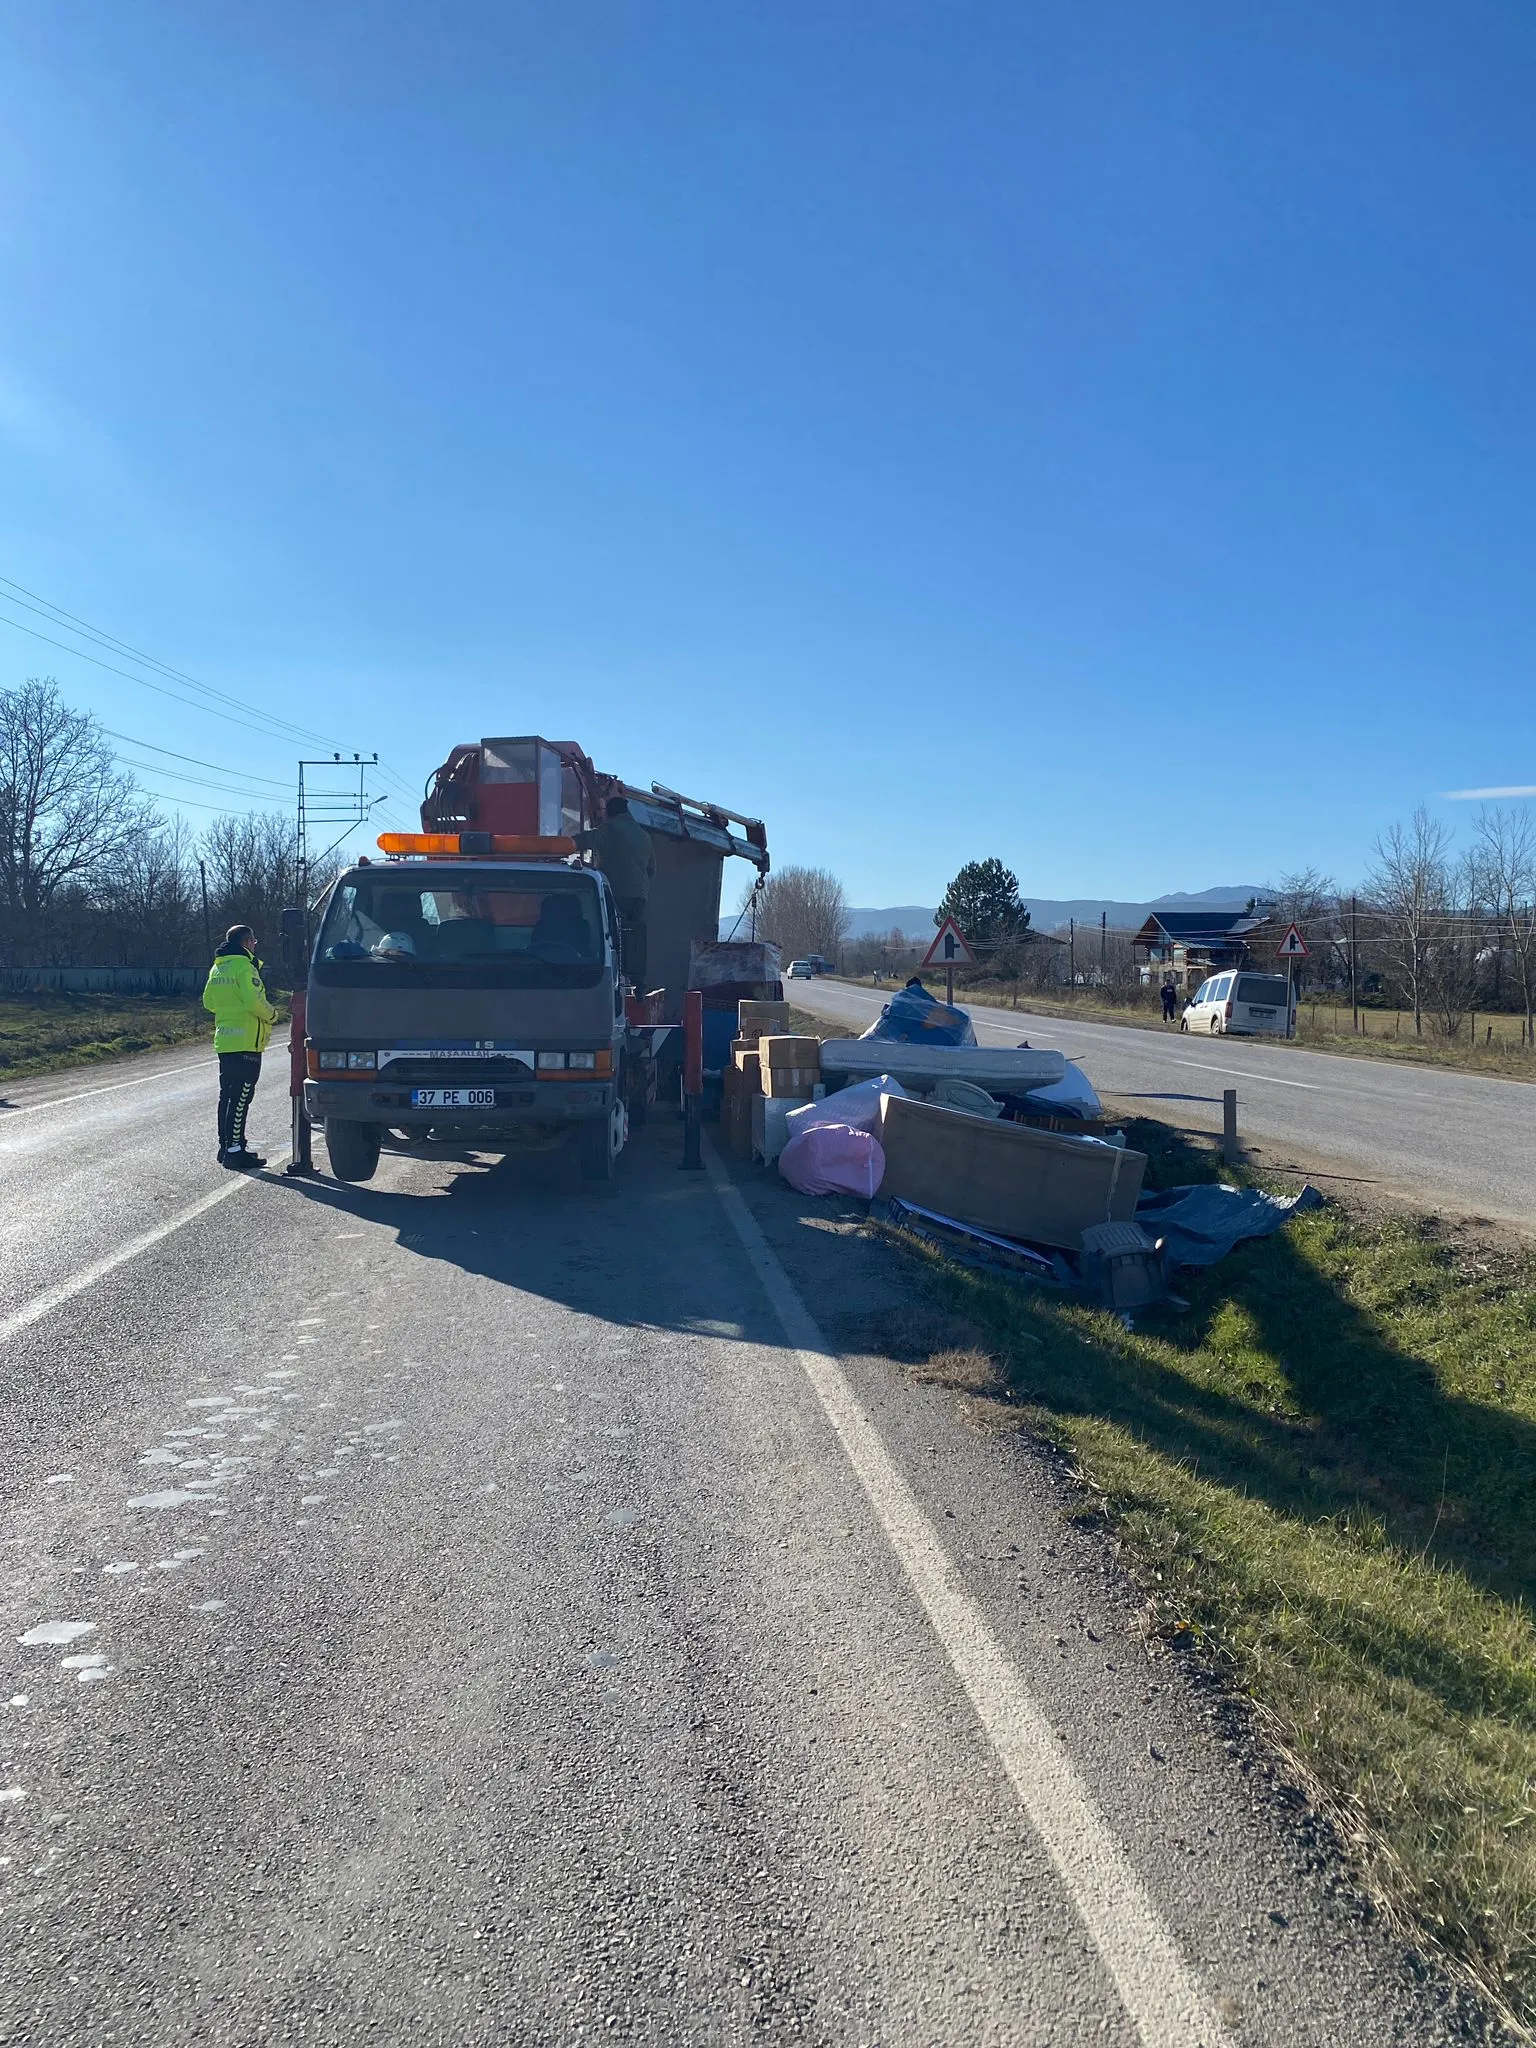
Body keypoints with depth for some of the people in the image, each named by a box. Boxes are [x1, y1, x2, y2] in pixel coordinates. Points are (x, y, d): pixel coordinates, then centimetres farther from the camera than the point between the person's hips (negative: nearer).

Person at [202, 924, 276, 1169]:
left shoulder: (217, 967, 15)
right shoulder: (245, 967, -13)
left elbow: (208, 1002, 21)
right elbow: (254, 1002, -22)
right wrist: (271, 1014, -5)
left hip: (224, 1040, 9)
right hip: (245, 1041, -9)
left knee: (227, 1095, 15)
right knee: (240, 1097, -8)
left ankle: (225, 1146, 21)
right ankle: (235, 1149, -9)